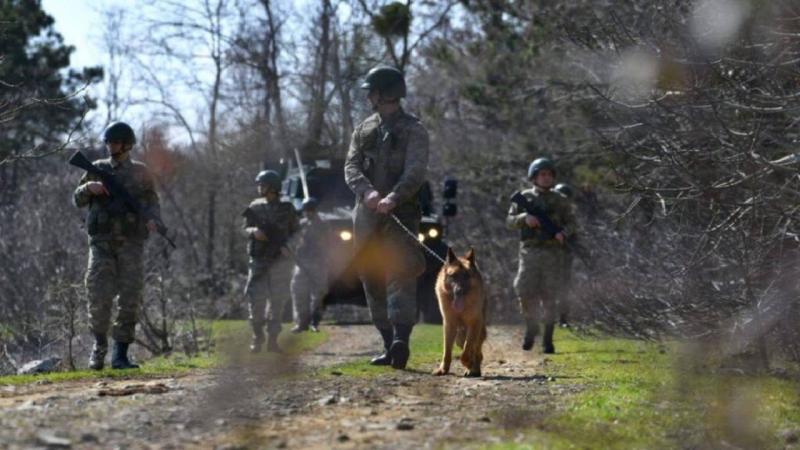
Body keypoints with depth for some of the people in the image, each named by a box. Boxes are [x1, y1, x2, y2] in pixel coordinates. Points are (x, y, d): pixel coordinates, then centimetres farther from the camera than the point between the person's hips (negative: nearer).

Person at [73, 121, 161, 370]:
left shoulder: (140, 172, 8)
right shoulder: (98, 169, 10)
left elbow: (152, 200, 14)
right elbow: (78, 200, 12)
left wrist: (152, 219, -8)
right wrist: (89, 187, -10)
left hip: (131, 243, 0)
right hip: (102, 242, 0)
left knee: (130, 298, -4)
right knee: (99, 296, -10)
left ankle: (120, 354, 2)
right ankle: (99, 343, 13)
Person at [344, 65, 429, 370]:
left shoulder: (413, 131, 1)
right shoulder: (363, 130, 17)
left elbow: (415, 172, -13)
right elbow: (351, 167, 3)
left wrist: (393, 197, -32)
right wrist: (367, 192, -19)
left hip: (400, 214, -6)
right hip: (366, 216, 6)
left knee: (400, 275, -18)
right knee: (373, 282, 5)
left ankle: (401, 340, -30)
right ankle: (389, 344, 11)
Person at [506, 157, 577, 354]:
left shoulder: (560, 201, 9)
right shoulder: (524, 197, 9)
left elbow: (571, 222, 9)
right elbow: (510, 221, 8)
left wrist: (564, 233, -13)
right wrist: (524, 218, -12)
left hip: (553, 252, 0)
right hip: (530, 251, 0)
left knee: (549, 297, -3)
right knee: (525, 293, -9)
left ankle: (548, 339, 2)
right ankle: (531, 328, 16)